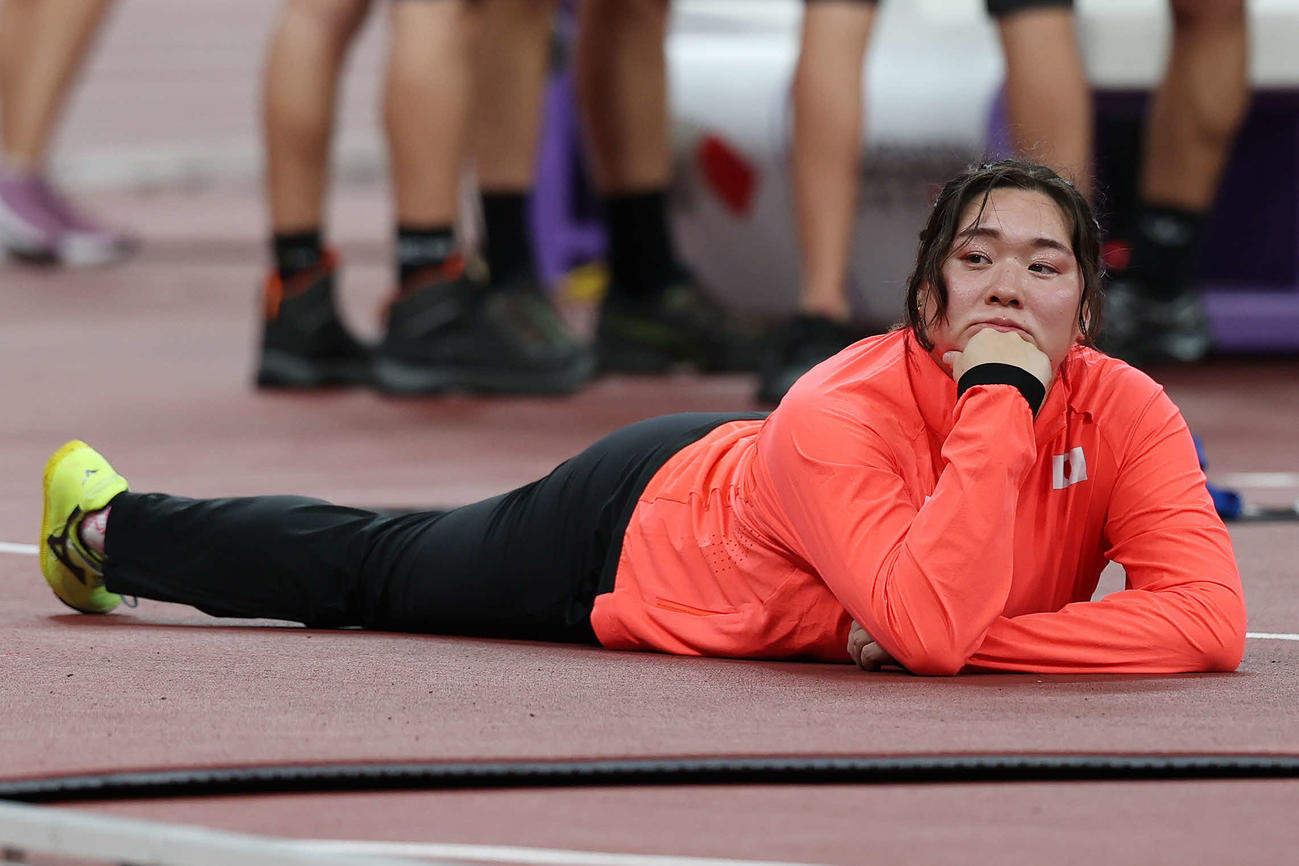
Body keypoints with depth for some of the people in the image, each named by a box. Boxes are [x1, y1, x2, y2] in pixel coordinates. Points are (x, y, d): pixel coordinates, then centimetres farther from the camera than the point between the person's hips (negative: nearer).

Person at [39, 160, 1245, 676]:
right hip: (632, 522, -4)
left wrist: (972, 636, -44)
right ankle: (109, 525, 49)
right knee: (365, 569, 22)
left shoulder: (1123, 414, -29)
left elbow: (1207, 619, -39)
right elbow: (928, 627, -56)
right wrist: (998, 405, -54)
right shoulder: (843, 413, -43)